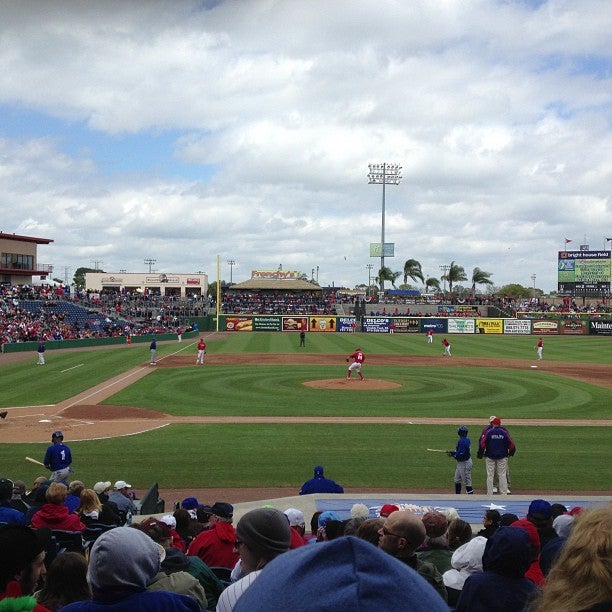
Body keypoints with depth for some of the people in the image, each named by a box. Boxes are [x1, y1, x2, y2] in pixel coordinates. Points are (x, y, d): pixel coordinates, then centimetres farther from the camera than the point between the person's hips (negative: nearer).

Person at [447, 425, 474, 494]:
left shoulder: (462, 441, -24)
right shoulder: (467, 440, 6)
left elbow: (461, 456, -26)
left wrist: (452, 455, -11)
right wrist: (452, 452, 8)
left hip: (464, 463, -11)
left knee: (467, 481, -4)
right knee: (457, 480, 21)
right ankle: (457, 496, 32)